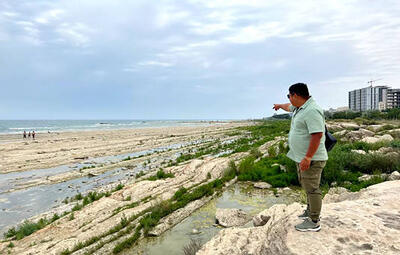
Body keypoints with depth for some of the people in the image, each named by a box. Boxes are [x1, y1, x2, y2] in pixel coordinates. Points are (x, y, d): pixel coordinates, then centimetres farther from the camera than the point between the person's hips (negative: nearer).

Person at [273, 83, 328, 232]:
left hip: (311, 159, -10)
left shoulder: (312, 111, -22)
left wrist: (308, 158, -29)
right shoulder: (299, 107, 11)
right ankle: (310, 211, 36)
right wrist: (280, 106, 56)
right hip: (302, 157, 10)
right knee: (307, 186, 21)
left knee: (311, 188, -3)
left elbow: (317, 135, -28)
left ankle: (314, 222, 7)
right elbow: (289, 107, 36)